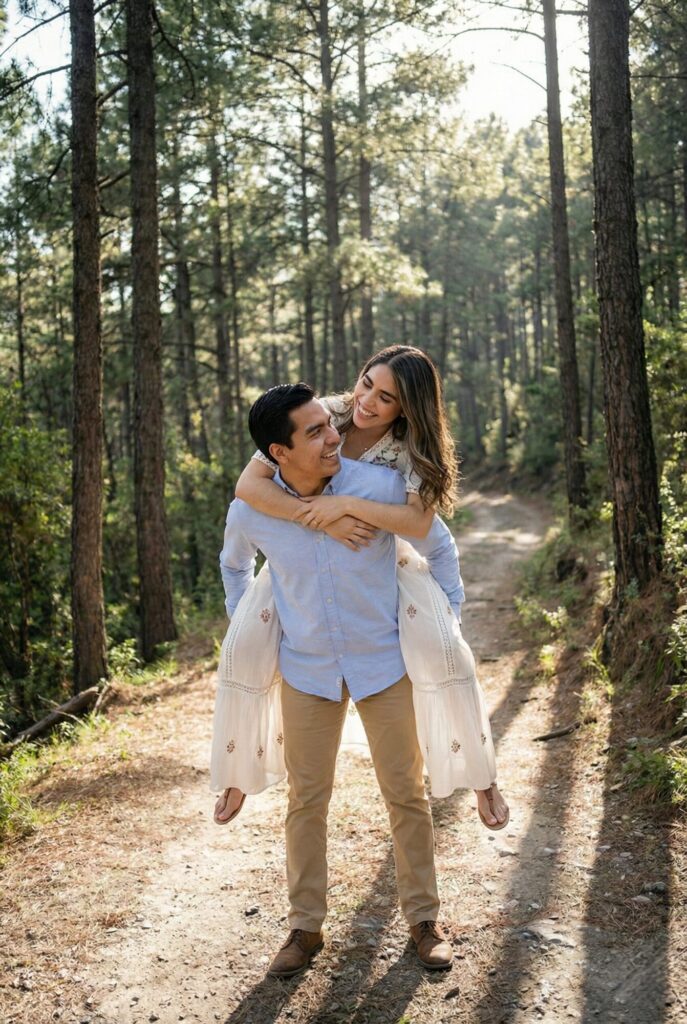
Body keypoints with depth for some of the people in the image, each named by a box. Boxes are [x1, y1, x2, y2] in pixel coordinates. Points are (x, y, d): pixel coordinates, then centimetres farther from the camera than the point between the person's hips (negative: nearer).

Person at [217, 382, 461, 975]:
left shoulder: (381, 486, -19)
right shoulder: (250, 512, -14)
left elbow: (439, 547, 0)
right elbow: (234, 565, 12)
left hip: (384, 663, -1)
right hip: (307, 670, 1)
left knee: (407, 792, 8)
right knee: (307, 799, 10)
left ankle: (424, 918, 26)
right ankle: (305, 925, 27)